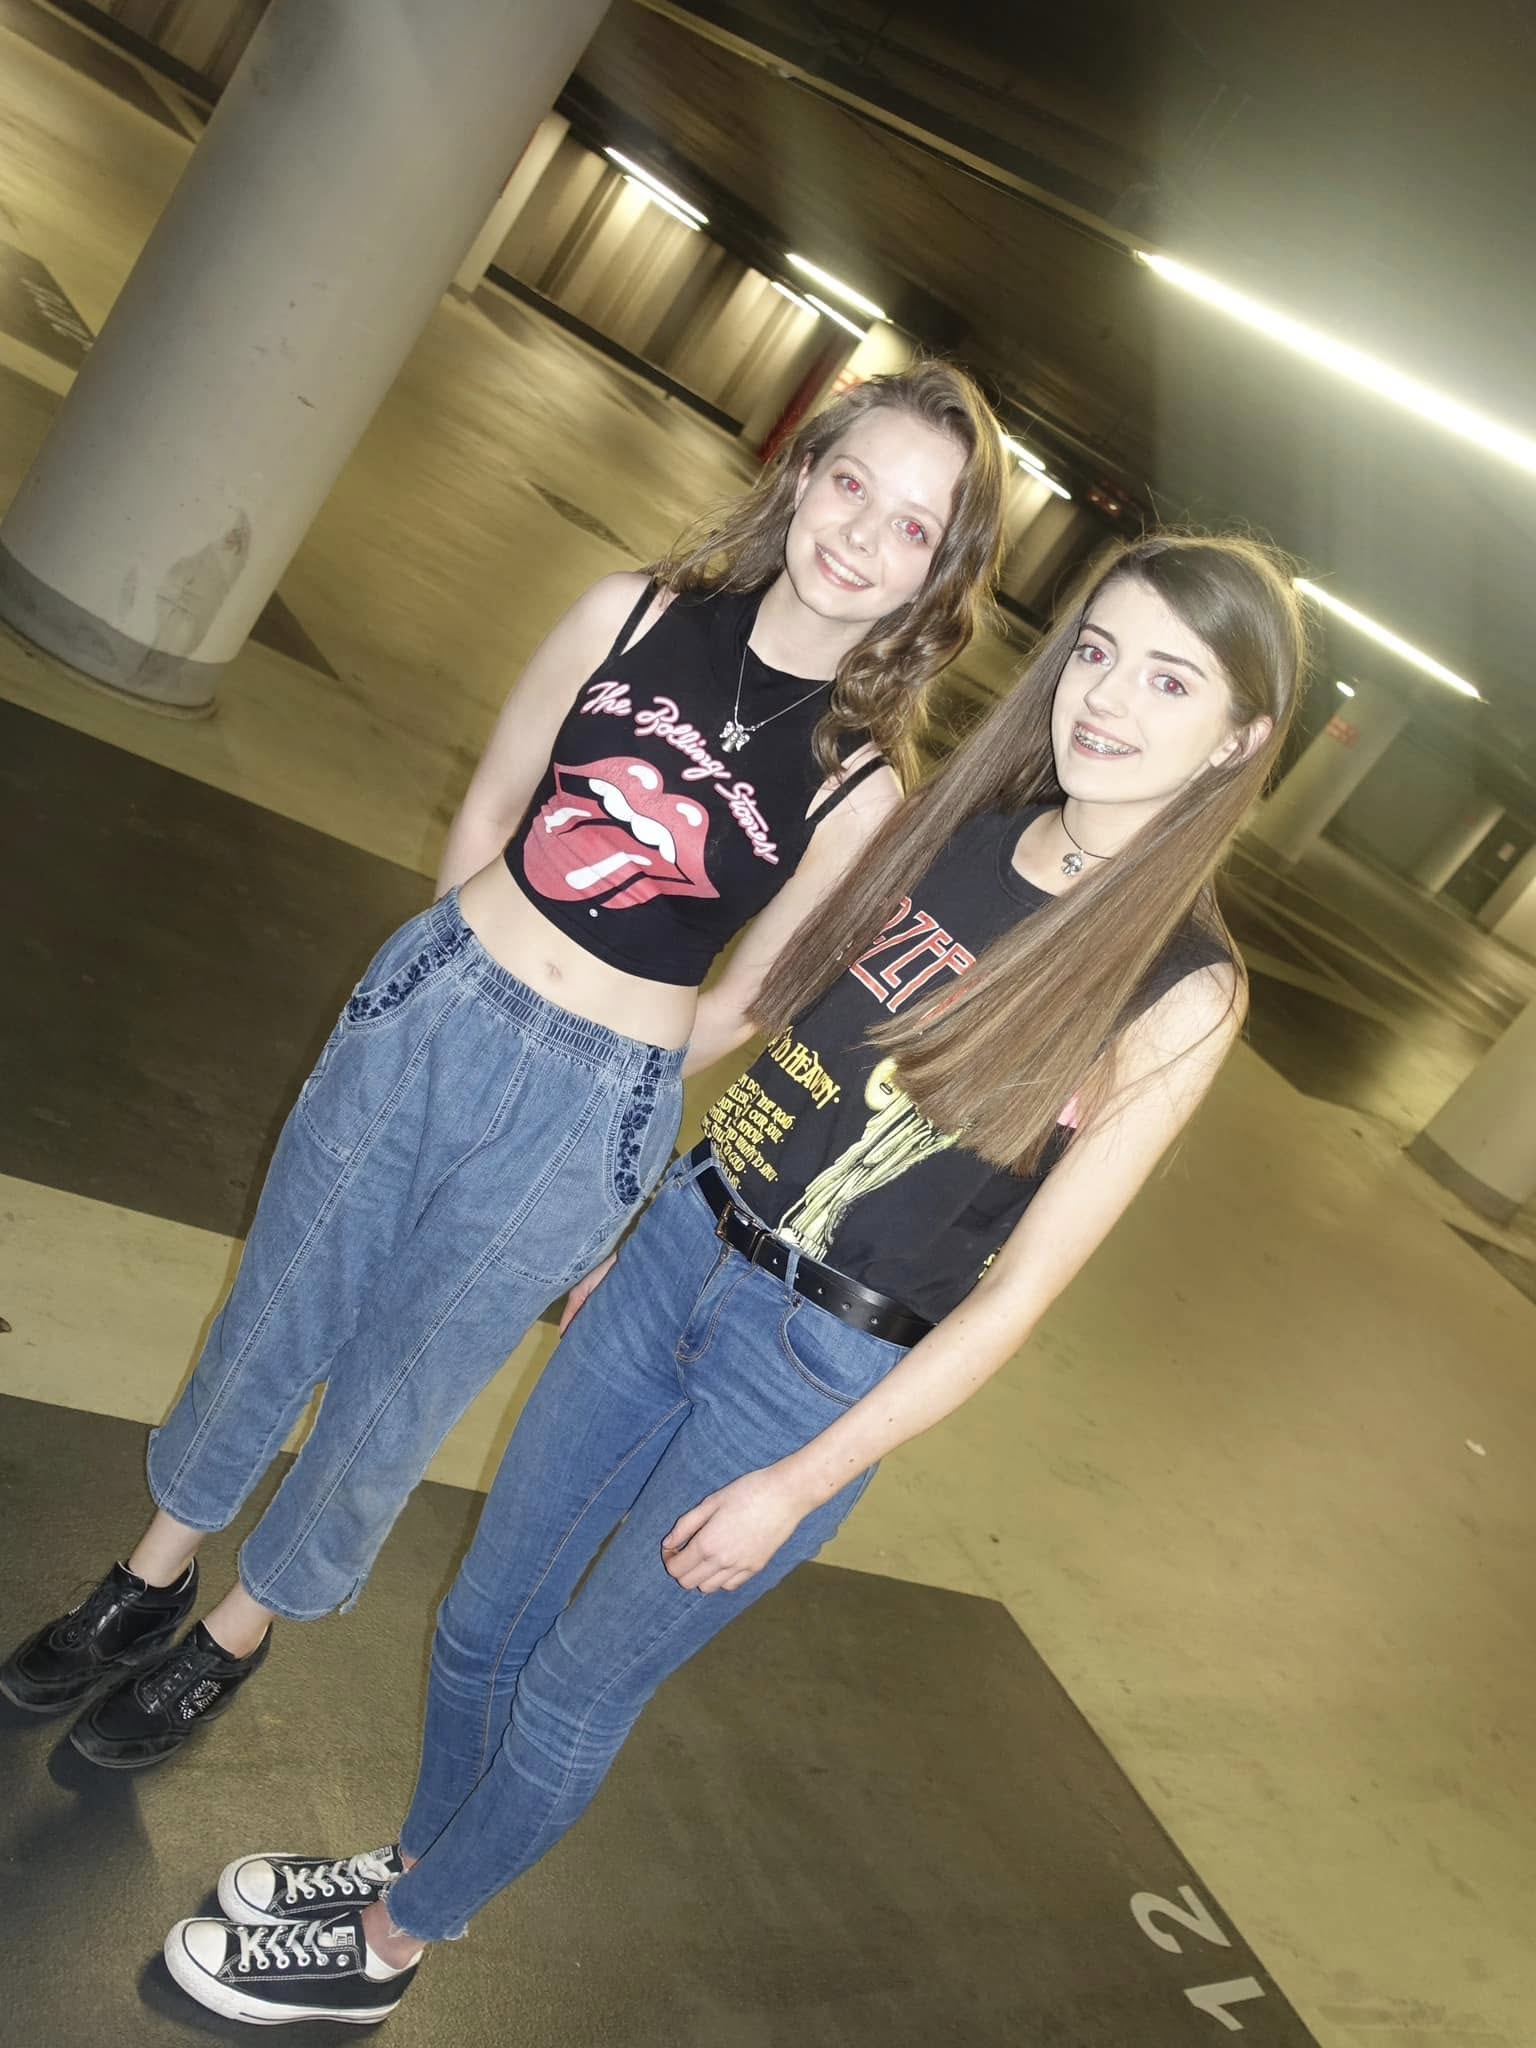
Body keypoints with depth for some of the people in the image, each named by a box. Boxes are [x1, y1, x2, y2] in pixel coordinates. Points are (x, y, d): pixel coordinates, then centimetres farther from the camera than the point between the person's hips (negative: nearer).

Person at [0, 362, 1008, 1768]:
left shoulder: (865, 786, -13)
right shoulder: (632, 617, -6)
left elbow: (746, 1001, -2)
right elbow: (485, 817, 5)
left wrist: (589, 1066, 5)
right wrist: (473, 978, 9)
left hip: (588, 1113, -2)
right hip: (429, 1012, 3)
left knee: (393, 1403, 16)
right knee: (275, 1320, 20)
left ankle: (242, 1629, 46)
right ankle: (157, 1569, 48)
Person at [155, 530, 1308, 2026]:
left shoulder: (1180, 991, -16)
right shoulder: (957, 821, -1)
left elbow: (1020, 1286, -14)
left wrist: (798, 1484, -11)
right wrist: (631, 1220, 13)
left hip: (819, 1371, -5)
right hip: (681, 1246, 5)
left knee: (571, 1694, 13)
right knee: (486, 1615, 19)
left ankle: (388, 1949, 42)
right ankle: (414, 1860, 49)